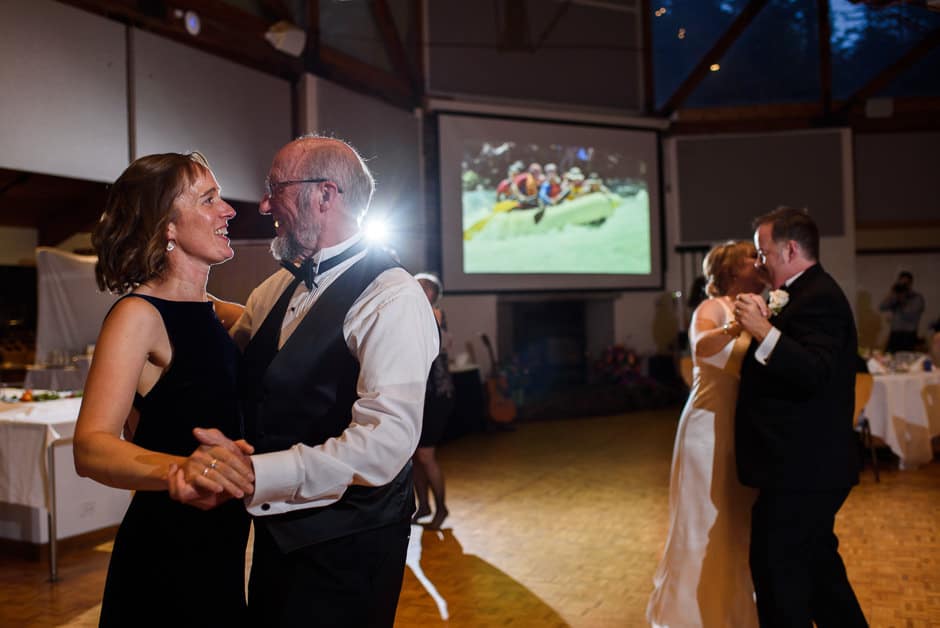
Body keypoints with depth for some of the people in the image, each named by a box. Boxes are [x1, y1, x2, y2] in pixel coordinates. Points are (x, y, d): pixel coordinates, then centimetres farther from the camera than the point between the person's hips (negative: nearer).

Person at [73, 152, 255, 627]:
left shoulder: (211, 312, 7)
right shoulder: (139, 315, -16)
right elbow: (90, 448, -27)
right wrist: (179, 468, -46)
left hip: (218, 549, 7)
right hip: (167, 557, -7)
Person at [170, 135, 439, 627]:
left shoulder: (393, 299, -19)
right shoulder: (279, 286, 7)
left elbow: (385, 443, -29)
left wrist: (252, 474, -35)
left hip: (346, 542, -7)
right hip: (278, 529, 7)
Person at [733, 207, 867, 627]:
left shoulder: (818, 298, -16)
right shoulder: (812, 294, 15)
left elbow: (814, 374, -27)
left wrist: (764, 332, -30)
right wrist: (767, 321, 13)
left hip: (802, 468, -11)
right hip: (811, 464, 11)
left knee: (776, 569, -5)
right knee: (817, 565, 21)